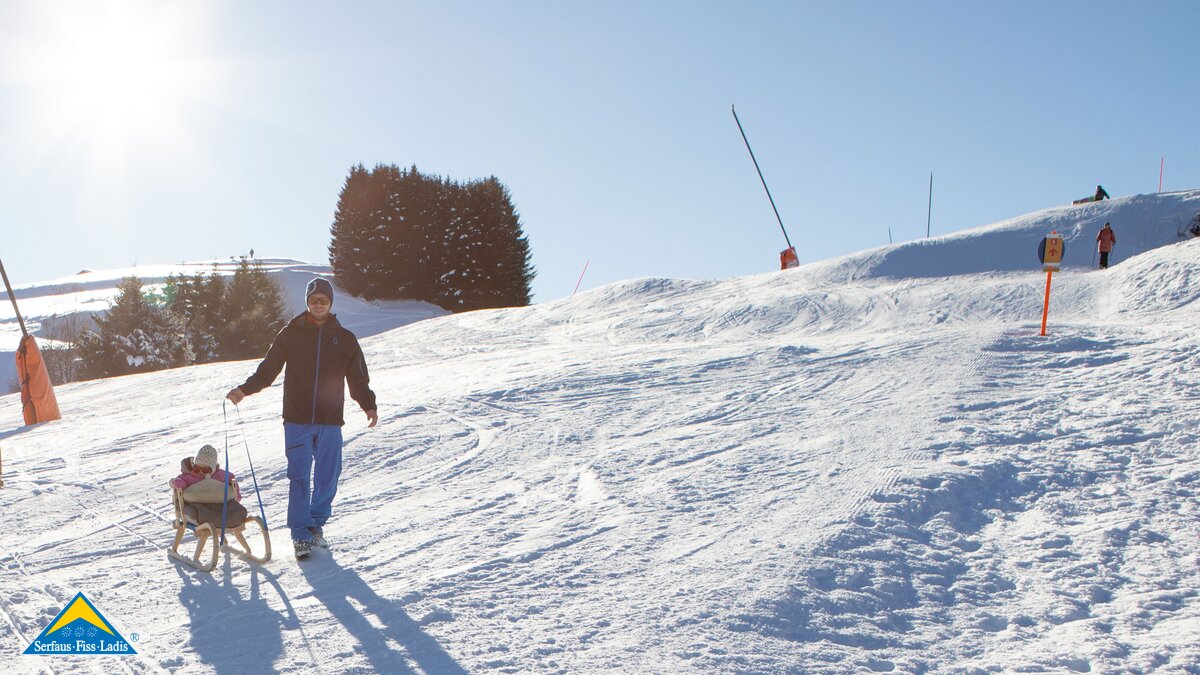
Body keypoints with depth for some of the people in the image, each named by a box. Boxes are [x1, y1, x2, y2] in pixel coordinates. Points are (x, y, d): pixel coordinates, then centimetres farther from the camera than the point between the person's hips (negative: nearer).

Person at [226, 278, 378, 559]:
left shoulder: (344, 339, 9)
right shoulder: (291, 334, 6)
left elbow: (358, 378, 10)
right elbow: (267, 370, 8)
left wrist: (369, 405, -4)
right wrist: (244, 389, -6)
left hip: (330, 421, 2)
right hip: (297, 420, -1)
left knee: (327, 477, 4)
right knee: (299, 477, -6)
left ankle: (316, 525, 22)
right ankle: (301, 534, -1)